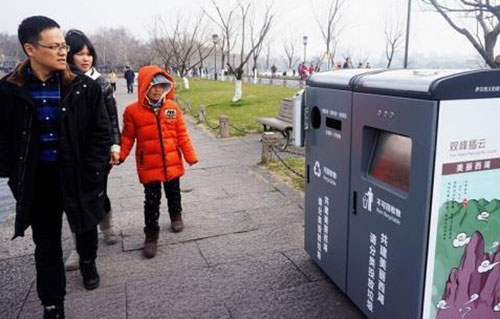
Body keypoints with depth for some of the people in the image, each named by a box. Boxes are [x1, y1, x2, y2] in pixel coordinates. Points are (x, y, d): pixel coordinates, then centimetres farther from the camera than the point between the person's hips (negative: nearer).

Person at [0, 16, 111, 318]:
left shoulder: (85, 87, -10)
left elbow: (101, 133, -6)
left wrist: (91, 174, -11)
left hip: (78, 175, 0)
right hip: (37, 181, 1)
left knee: (86, 225, 20)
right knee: (46, 244, 11)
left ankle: (88, 261, 52)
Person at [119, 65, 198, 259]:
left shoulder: (173, 108, -2)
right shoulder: (133, 111, -8)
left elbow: (182, 134, 1)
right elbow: (127, 137, -2)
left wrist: (190, 156, -1)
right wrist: (120, 155, -15)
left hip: (172, 163, 2)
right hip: (149, 166, -2)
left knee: (173, 193, 21)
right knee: (152, 200, 5)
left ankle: (176, 216, 47)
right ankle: (151, 234, 18)